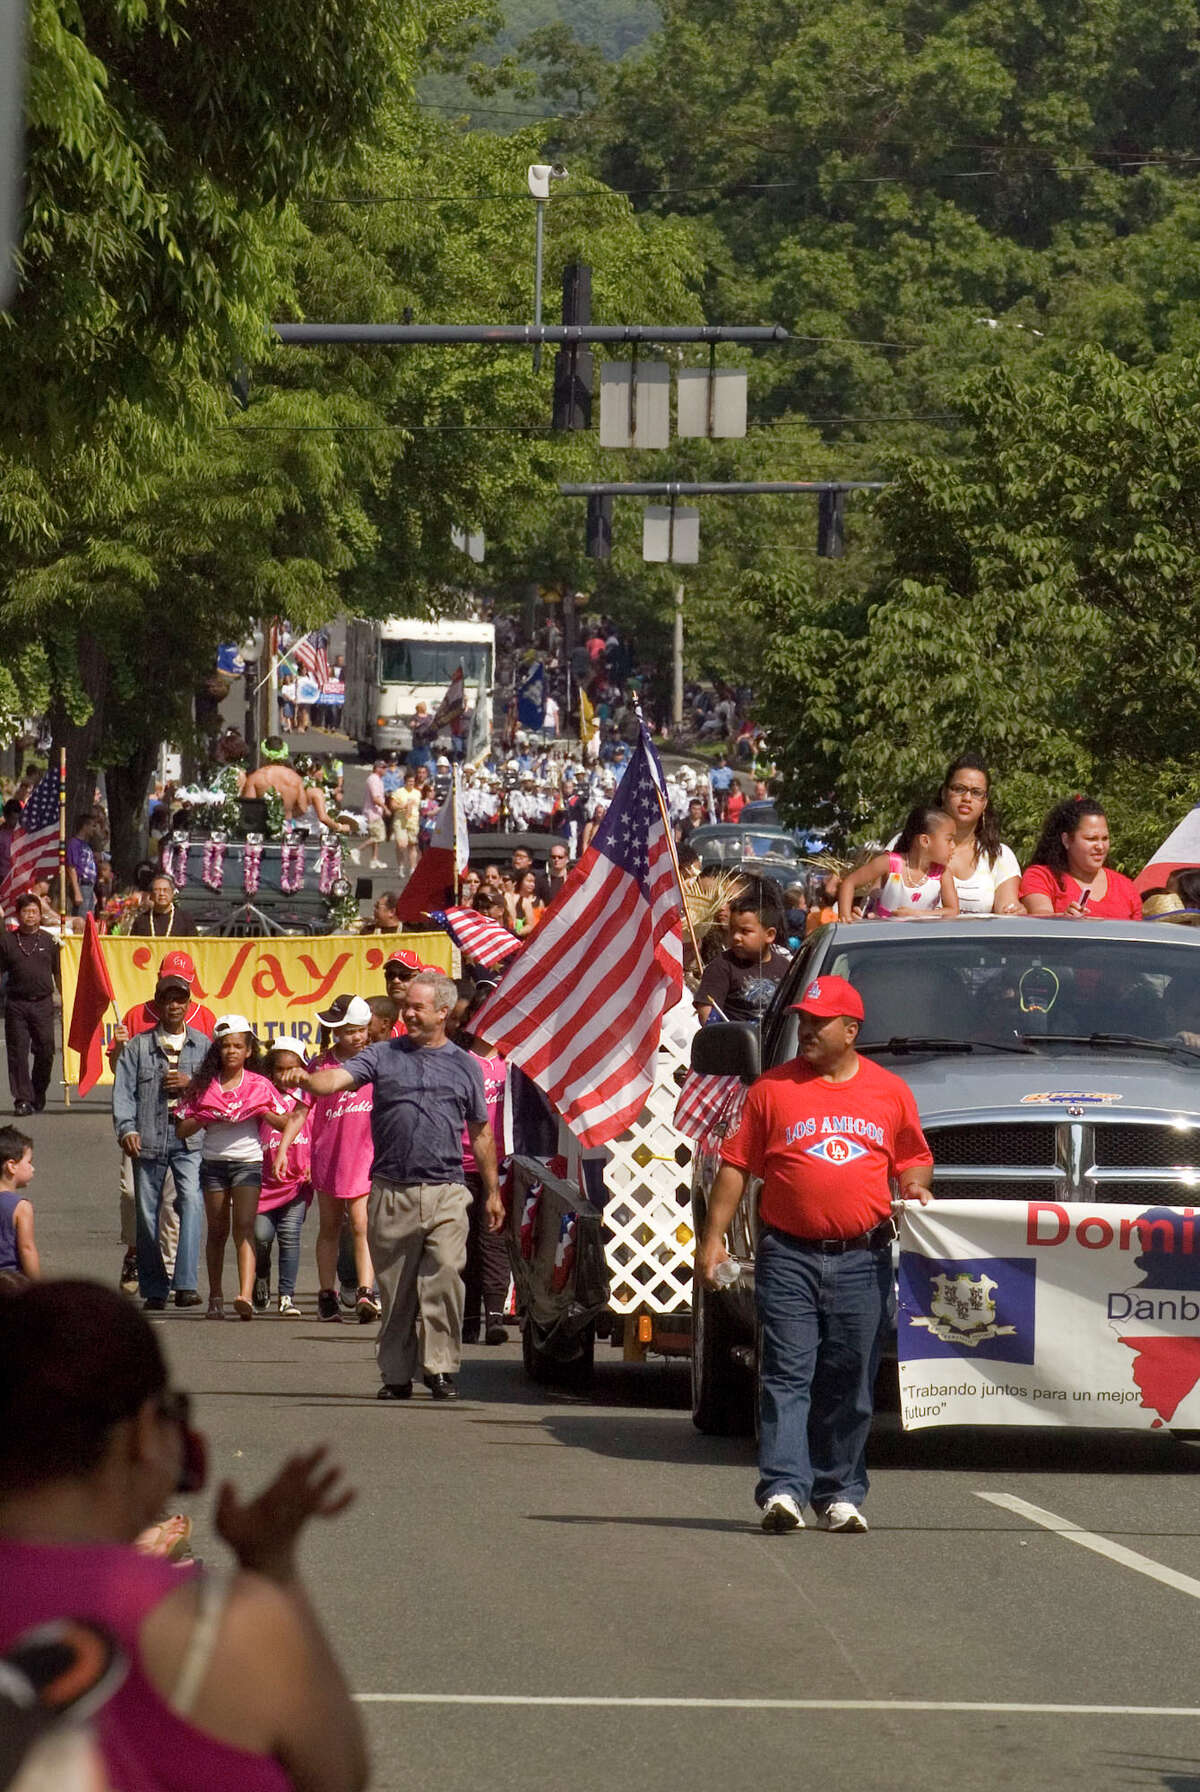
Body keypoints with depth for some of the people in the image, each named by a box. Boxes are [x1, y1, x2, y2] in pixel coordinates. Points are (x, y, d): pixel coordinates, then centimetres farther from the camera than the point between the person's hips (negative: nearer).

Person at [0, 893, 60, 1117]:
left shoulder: (48, 941, 8)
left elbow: (58, 973, 13)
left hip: (43, 1003, 1)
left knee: (45, 1051, 0)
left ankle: (38, 1095, 20)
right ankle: (22, 1100, 2)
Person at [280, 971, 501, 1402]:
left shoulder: (464, 1066, 11)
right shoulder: (384, 1056, 9)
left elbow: (481, 1134, 16)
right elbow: (340, 1078, -7)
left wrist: (492, 1192, 17)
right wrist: (306, 1079, -29)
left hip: (445, 1192, -1)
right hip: (391, 1192, 1)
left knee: (444, 1279, -13)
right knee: (395, 1288, 4)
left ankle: (442, 1368, -8)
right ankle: (396, 1374, 11)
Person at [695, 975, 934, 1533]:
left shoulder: (890, 1093, 10)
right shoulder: (773, 1089, 6)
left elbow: (914, 1159, 19)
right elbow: (735, 1166, 6)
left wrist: (915, 1188, -3)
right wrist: (713, 1236, 0)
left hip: (861, 1260, 1)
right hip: (788, 1255, -1)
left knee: (849, 1384, 5)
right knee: (786, 1377, -8)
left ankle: (839, 1496, 12)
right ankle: (782, 1491, -13)